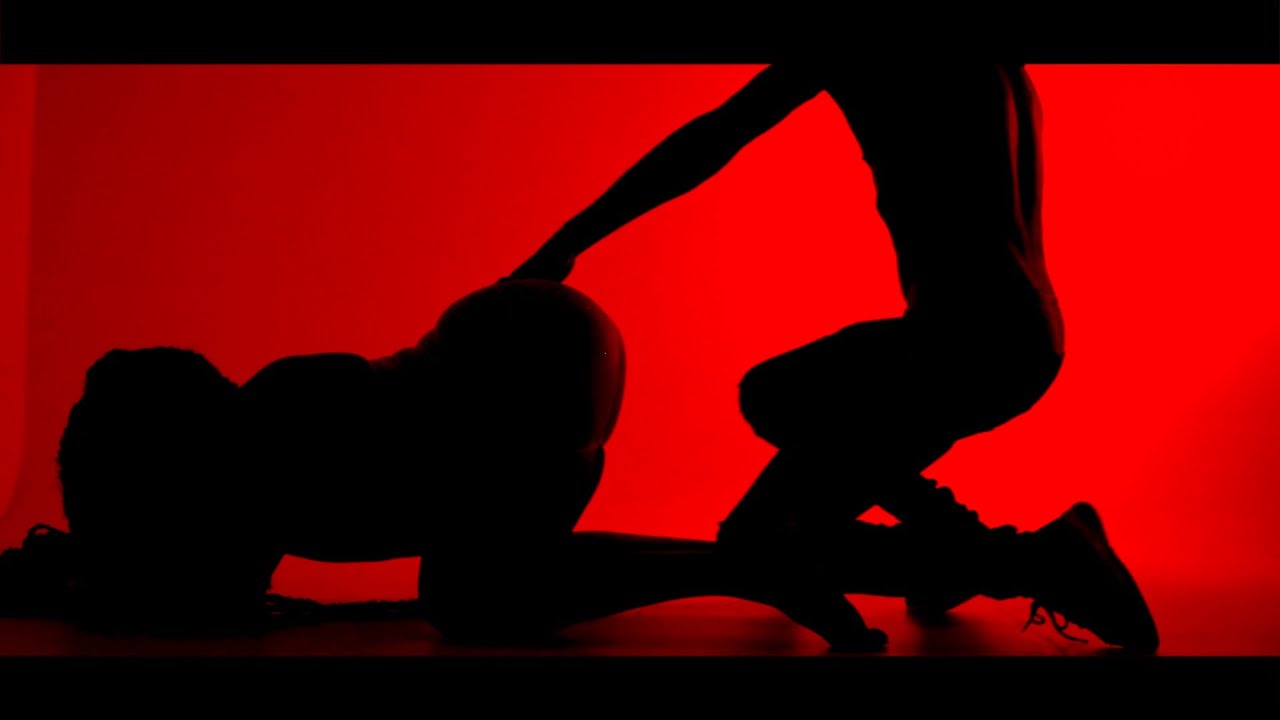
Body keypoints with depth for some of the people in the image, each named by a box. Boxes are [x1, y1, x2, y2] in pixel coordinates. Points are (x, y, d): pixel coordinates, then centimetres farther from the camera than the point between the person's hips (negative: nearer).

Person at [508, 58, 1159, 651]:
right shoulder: (1007, 77, 21)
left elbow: (711, 138, -7)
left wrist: (566, 243, -3)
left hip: (961, 343, -10)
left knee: (752, 543, -1)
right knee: (768, 396, 24)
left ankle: (1036, 563, -9)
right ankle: (953, 537, 9)